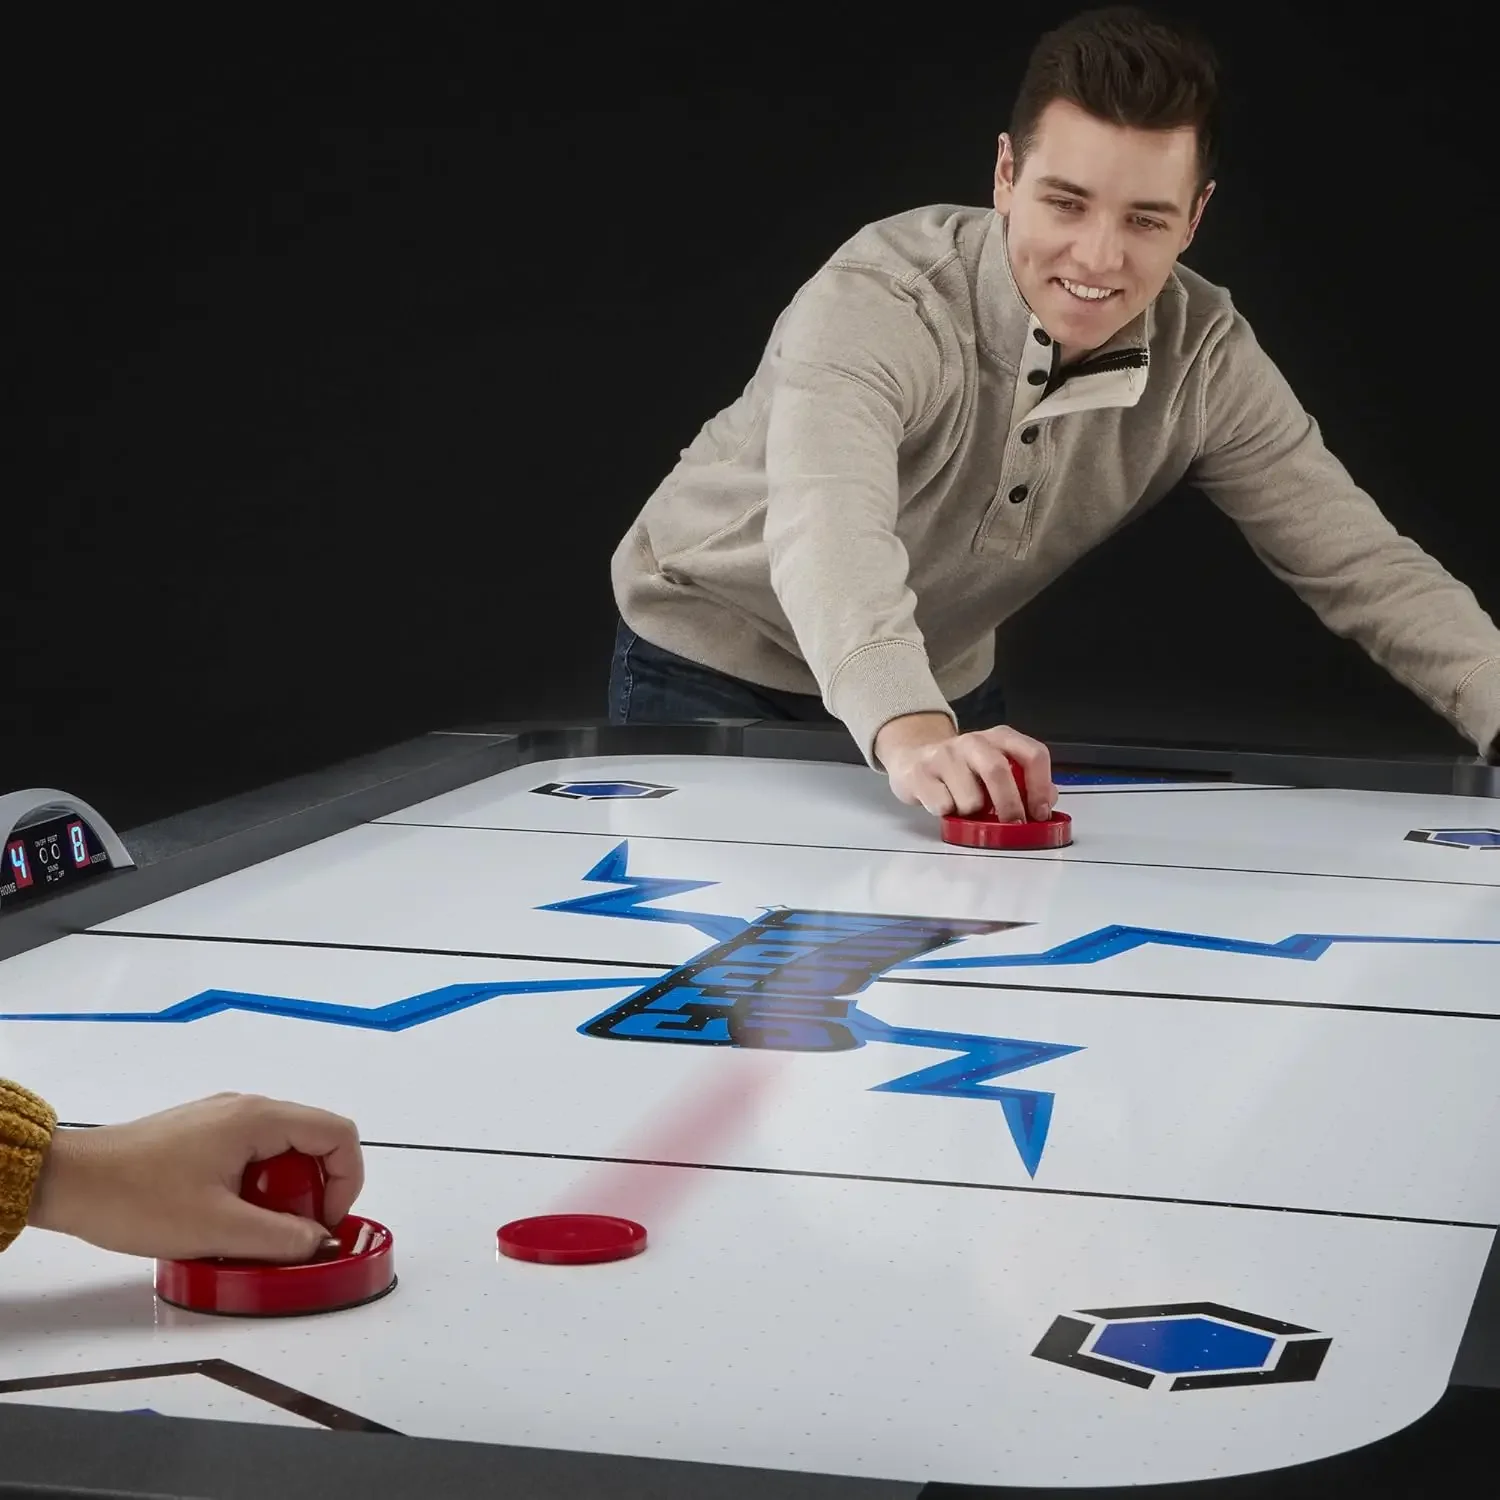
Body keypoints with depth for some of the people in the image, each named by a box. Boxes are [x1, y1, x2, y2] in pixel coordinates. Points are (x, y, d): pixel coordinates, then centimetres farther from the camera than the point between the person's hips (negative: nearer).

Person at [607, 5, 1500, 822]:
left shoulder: (1207, 360, -16)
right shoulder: (876, 307, -32)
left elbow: (1362, 567, -13)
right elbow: (831, 539, -50)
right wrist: (912, 735, -68)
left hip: (947, 689, 5)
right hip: (713, 674, -4)